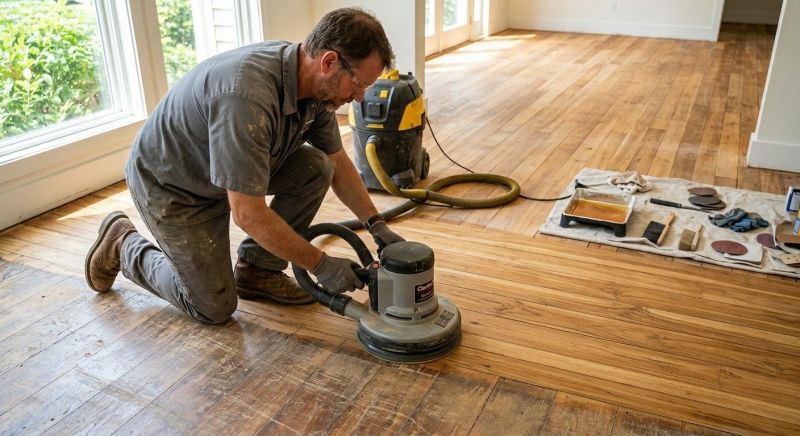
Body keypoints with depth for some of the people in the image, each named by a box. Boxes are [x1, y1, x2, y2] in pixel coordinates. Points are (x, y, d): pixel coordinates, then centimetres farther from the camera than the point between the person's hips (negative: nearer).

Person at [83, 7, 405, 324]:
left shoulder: (315, 83, -13)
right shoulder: (247, 96, -40)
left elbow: (336, 163, 2)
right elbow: (248, 214, -35)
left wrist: (376, 225, -4)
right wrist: (321, 265, -26)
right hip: (168, 184, -7)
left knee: (315, 168, -11)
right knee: (214, 307, -2)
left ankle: (258, 271, 5)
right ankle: (122, 246, 19)